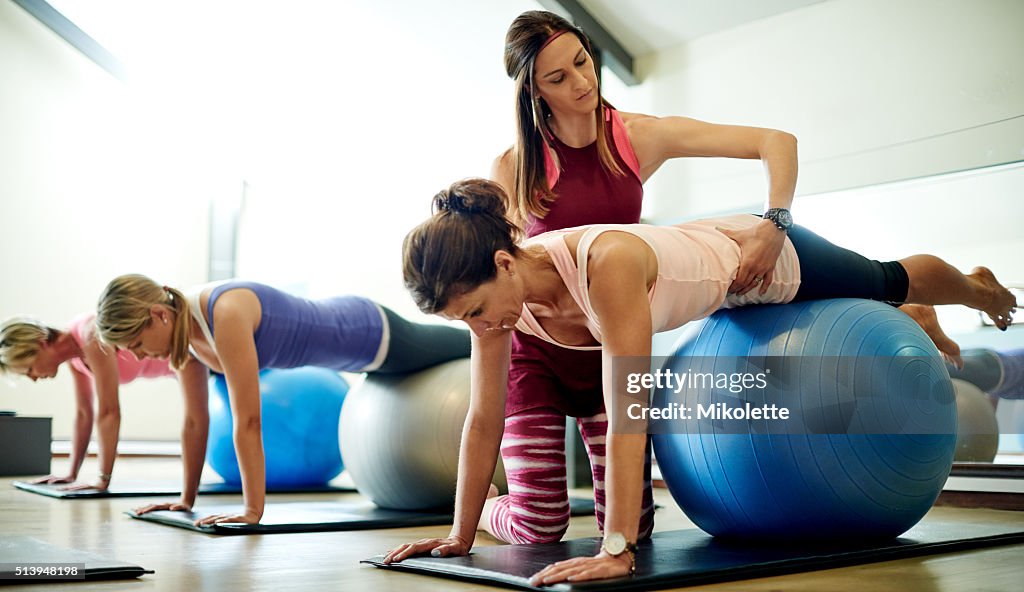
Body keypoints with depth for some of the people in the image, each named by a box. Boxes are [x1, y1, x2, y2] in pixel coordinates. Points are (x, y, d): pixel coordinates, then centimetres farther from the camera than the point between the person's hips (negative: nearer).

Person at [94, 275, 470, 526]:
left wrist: (253, 510, -36)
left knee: (471, 347, 17)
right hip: (337, 328, 8)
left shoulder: (226, 316, -39)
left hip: (372, 332, -8)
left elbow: (248, 421, -39)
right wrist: (186, 498, 0)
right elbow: (195, 419, -4)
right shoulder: (183, 326, -12)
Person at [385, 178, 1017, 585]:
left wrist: (617, 551, -52)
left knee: (890, 282, 27)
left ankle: (985, 291, 62)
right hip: (712, 251, 6)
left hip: (770, 261, -6)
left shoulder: (606, 264, -48)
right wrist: (461, 536, -17)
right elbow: (484, 420, -19)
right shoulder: (495, 287, -26)